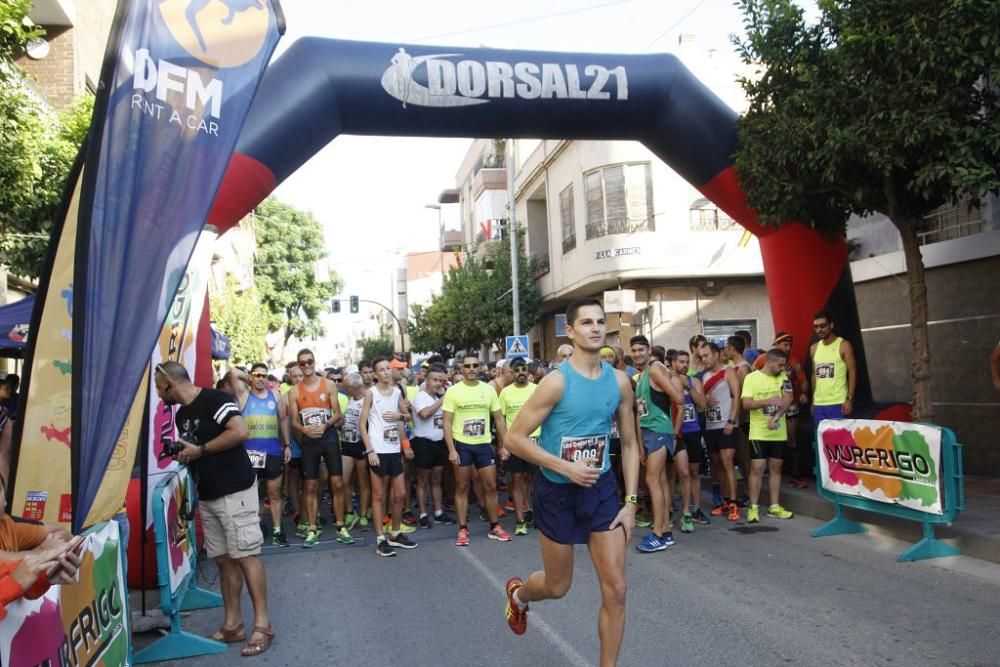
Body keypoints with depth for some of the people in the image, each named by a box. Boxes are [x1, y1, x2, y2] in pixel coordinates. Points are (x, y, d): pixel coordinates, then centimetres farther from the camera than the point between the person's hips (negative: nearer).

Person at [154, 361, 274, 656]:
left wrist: (200, 450, -17)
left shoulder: (214, 399, -12)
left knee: (246, 556, -7)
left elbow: (241, 432, -24)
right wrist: (183, 455, 2)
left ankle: (262, 624, -1)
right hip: (207, 495, 9)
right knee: (223, 559, 9)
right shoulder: (181, 415, 16)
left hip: (235, 491, -9)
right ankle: (232, 624, 15)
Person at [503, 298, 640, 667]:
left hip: (602, 488, 4)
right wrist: (566, 467, -24)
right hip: (557, 491, -3)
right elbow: (515, 438, -17)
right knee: (558, 587, 14)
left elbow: (629, 444, 5)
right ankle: (518, 593, 49)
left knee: (616, 589, 0)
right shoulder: (557, 381, -18)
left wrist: (631, 502, -1)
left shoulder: (620, 381, -4)